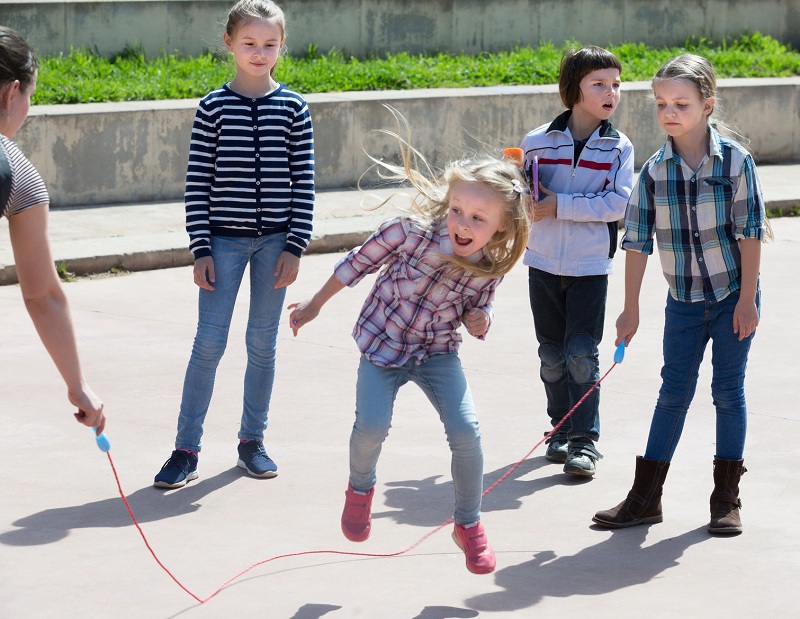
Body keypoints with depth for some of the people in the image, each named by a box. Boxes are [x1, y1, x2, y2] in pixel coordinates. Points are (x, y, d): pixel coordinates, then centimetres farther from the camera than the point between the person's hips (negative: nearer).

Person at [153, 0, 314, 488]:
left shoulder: (293, 107, 1)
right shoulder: (213, 107, -2)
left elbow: (304, 180, 3)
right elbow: (198, 181, -2)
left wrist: (295, 247, -3)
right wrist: (201, 249, -6)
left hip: (275, 241, 1)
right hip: (224, 238, -1)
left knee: (263, 343, 9)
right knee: (209, 343, -3)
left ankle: (253, 440, 21)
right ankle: (187, 449, 2)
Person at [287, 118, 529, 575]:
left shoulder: (491, 267, -15)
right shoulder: (412, 232, -25)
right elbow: (359, 263, -6)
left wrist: (479, 321, -19)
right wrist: (315, 305, 4)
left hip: (438, 352, 2)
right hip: (383, 343, -2)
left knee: (466, 431, -16)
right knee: (372, 425, -22)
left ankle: (469, 524, 8)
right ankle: (361, 487, 14)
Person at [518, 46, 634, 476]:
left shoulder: (618, 148, -4)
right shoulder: (538, 142, 0)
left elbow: (617, 203, -14)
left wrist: (560, 205, -18)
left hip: (591, 266, -2)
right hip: (544, 262, 2)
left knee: (582, 353, -6)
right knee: (552, 354, 10)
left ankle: (585, 440, 0)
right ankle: (561, 430, 25)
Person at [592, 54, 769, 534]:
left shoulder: (735, 161, -12)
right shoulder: (655, 171, -6)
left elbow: (750, 232, -10)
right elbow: (637, 242, -2)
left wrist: (747, 299, -12)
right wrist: (631, 310, -2)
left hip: (734, 296, -2)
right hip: (683, 302, 2)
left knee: (729, 391, 3)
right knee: (674, 392, 6)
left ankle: (727, 498, 13)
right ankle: (646, 497, 11)